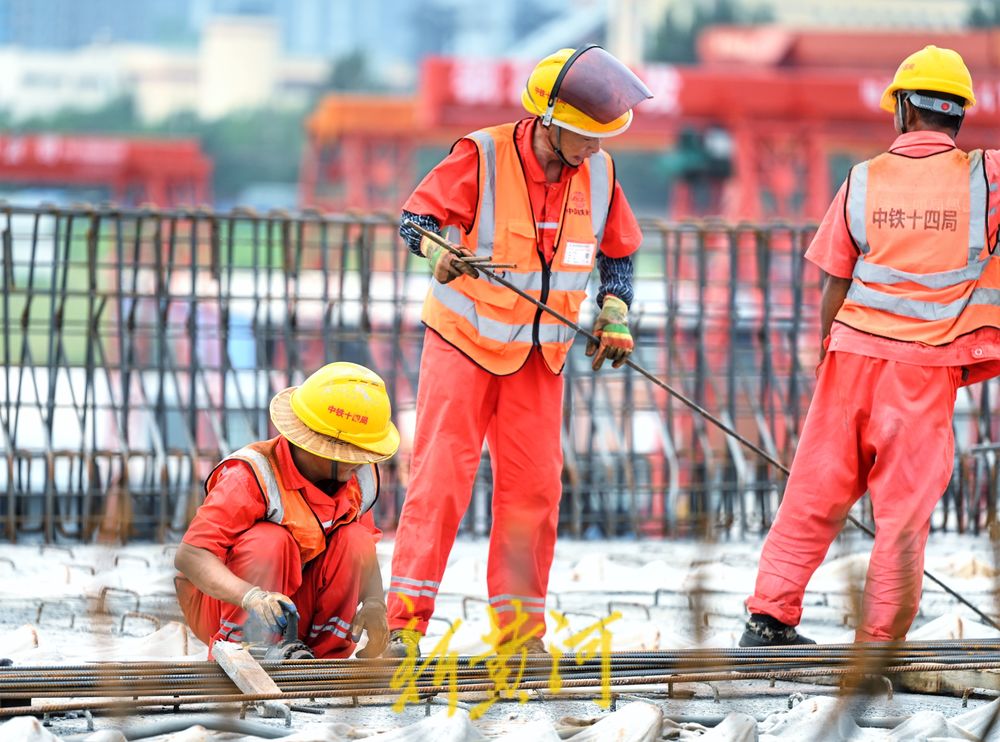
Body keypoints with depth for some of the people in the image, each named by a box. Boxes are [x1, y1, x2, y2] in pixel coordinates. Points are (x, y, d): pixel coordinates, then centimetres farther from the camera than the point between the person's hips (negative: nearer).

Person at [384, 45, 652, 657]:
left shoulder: (599, 172, -3)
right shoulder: (484, 158, -17)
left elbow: (618, 252, 11)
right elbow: (416, 218, -16)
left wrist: (614, 315, -3)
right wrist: (437, 251, -38)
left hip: (541, 354, 5)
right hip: (466, 340, -5)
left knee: (535, 485, 3)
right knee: (442, 474, -9)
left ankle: (520, 624, 11)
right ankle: (407, 619, -8)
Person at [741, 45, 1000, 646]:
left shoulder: (864, 181, 1)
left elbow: (834, 290, 5)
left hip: (853, 354, 2)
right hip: (926, 370, -2)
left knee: (816, 494, 10)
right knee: (903, 512, 3)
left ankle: (770, 618, 12)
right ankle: (878, 645, 4)